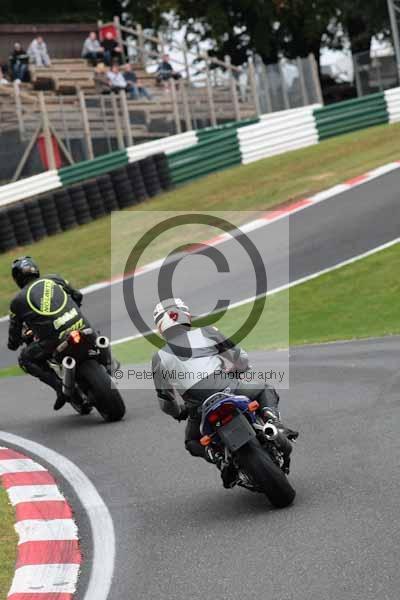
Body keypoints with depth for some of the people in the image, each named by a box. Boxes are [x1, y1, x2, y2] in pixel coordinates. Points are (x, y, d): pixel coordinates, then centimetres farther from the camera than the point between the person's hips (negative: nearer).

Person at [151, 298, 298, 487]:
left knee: (192, 442, 29)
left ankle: (216, 455, -2)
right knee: (266, 391, 26)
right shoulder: (206, 333, 9)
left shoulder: (159, 359, 12)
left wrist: (178, 413, 40)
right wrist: (234, 372, 36)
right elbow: (241, 359, 13)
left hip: (199, 408, 0)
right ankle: (271, 419, -5)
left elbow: (165, 401, 18)